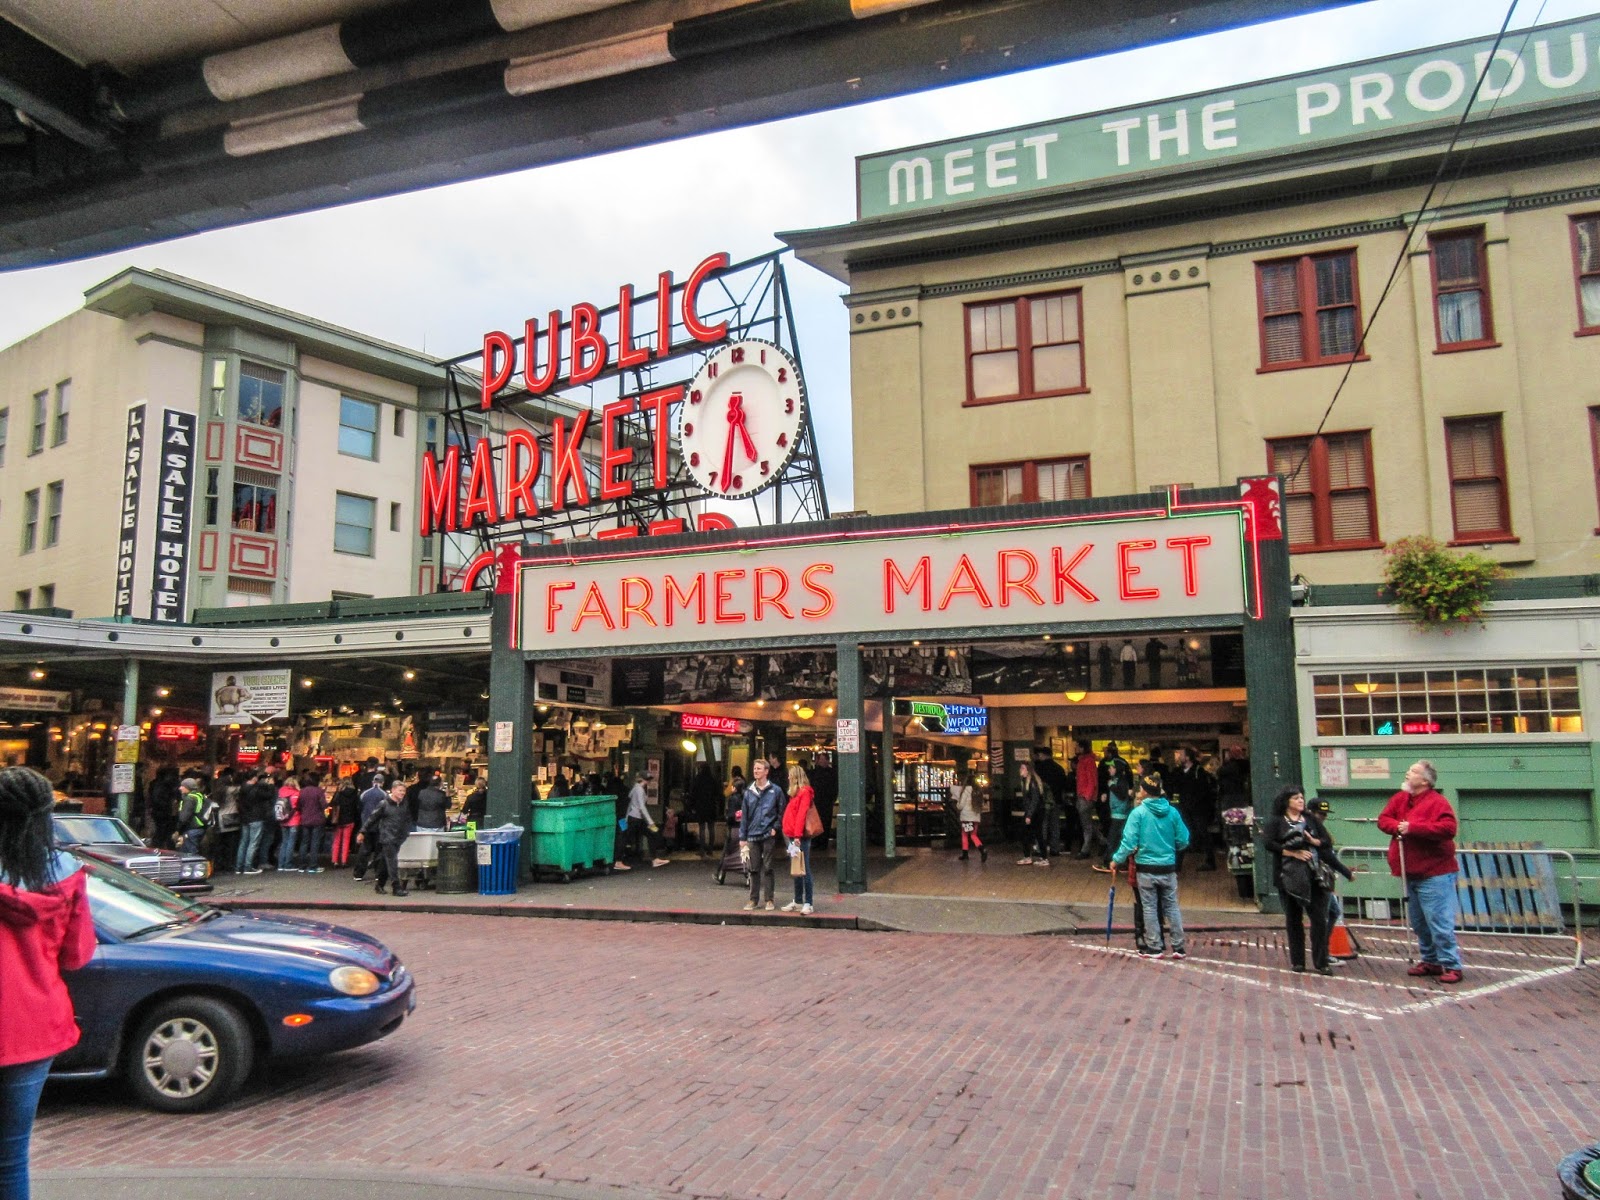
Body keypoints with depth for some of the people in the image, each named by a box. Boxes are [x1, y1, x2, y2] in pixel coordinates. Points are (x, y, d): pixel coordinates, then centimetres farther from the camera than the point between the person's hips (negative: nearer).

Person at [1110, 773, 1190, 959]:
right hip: (1168, 867, 3)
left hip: (1146, 869, -3)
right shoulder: (1172, 812, -2)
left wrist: (1116, 860, -2)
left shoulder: (1138, 813, -11)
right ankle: (1178, 947, 17)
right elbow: (1183, 841, 2)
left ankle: (1154, 947, 13)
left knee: (1150, 908, 8)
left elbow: (1129, 842, -14)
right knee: (1172, 907, 13)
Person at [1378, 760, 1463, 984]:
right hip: (1410, 873, 8)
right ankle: (1431, 961, 27)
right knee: (1419, 923, 16)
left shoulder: (1437, 802, -13)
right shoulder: (1399, 798, 9)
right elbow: (1383, 819, 9)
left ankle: (1452, 966, 2)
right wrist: (1397, 826, -13)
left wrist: (1412, 827, -25)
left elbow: (1448, 828, -26)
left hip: (1434, 874, -8)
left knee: (1439, 923, -7)